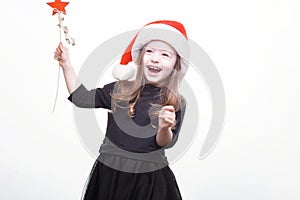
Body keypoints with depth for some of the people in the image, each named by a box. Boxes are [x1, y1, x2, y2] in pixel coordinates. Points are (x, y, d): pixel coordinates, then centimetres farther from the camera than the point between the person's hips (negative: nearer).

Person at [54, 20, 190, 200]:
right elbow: (81, 97, 7)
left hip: (150, 178, -2)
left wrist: (165, 129, -29)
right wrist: (66, 64, 7)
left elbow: (165, 144, -7)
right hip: (109, 172, 2)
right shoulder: (120, 89, 1)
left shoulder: (177, 103, -5)